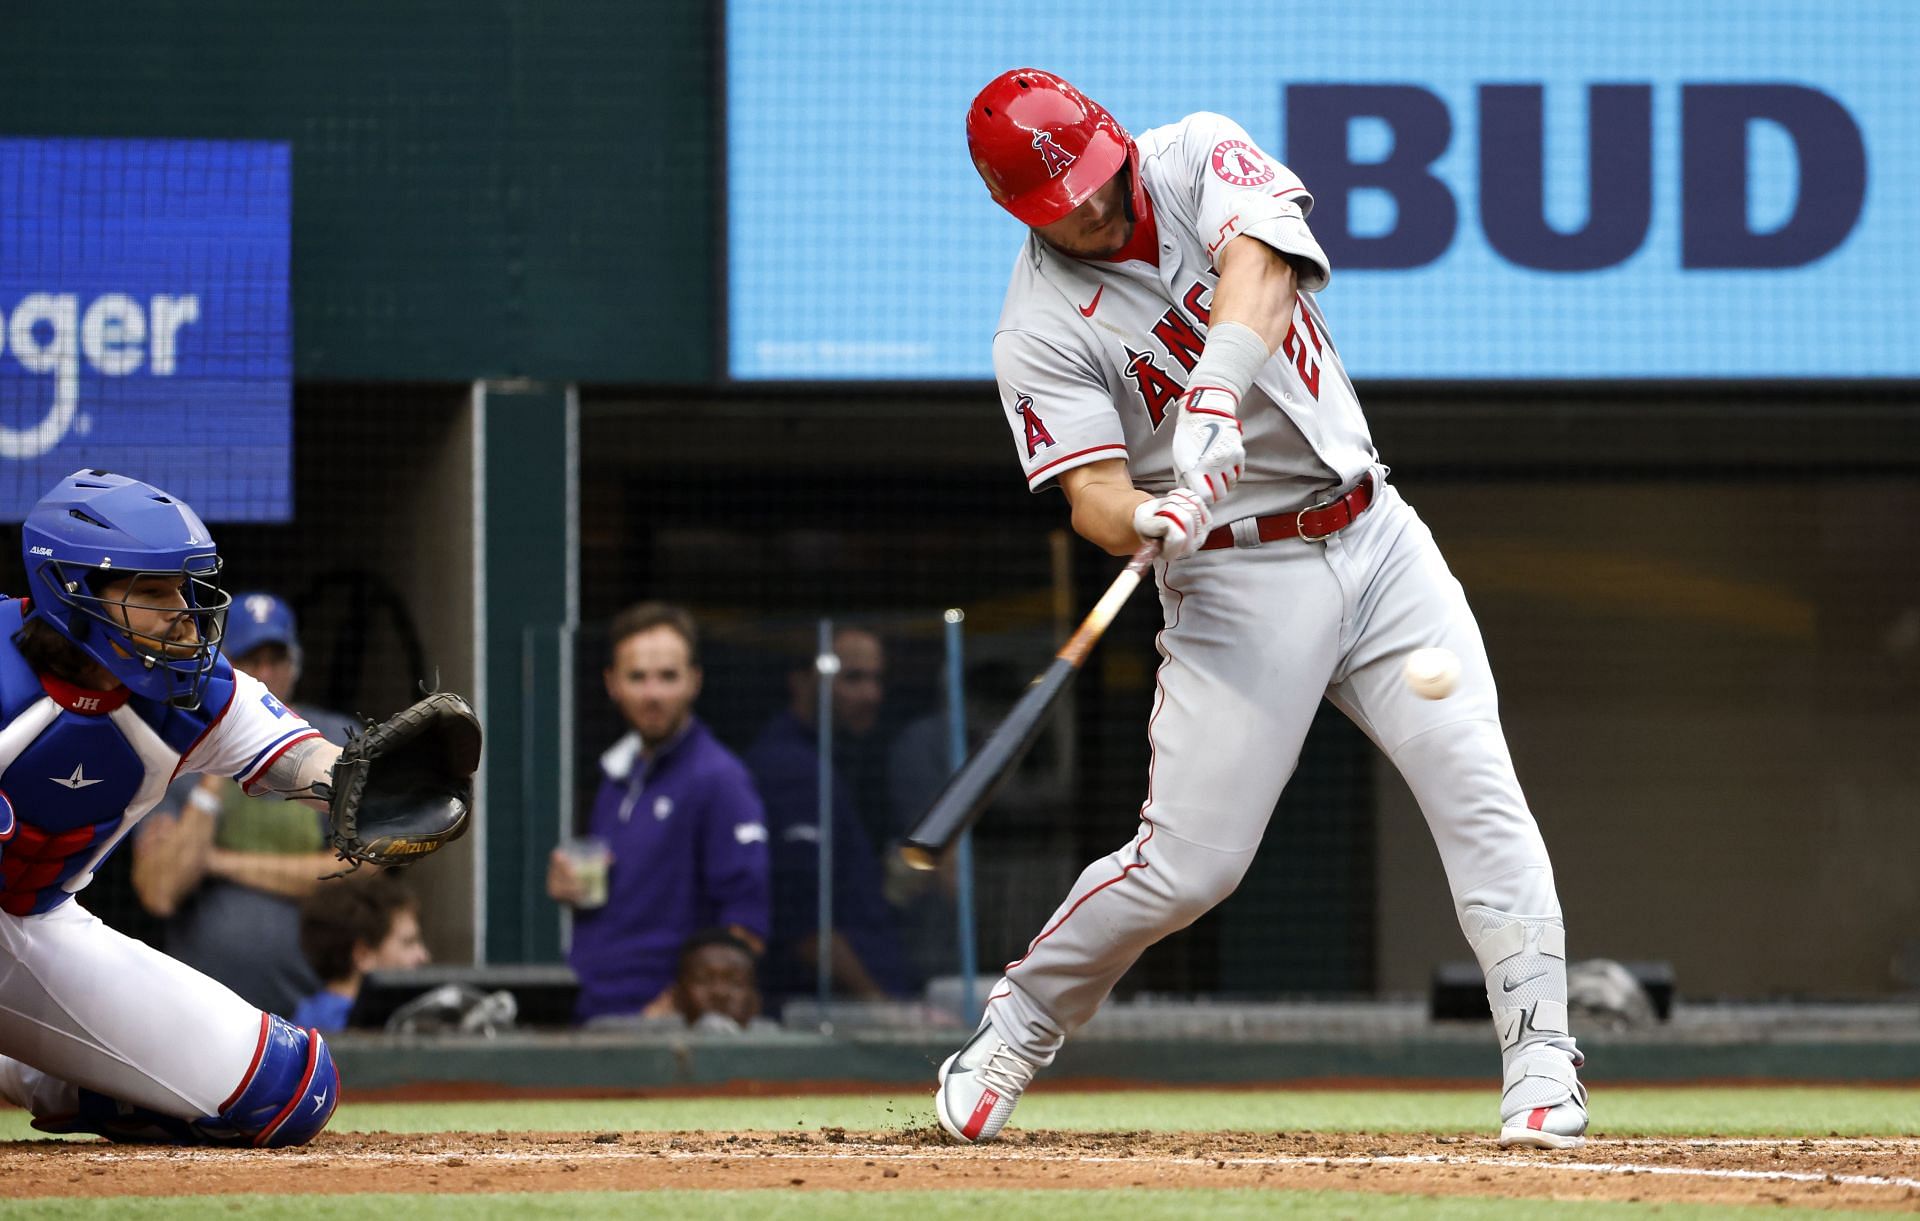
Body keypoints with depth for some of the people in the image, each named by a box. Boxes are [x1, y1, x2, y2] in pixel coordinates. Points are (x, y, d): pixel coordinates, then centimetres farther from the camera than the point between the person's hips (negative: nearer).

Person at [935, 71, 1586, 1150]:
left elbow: (1259, 264, -22)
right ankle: (1019, 1028, 17)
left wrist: (1217, 394, -40)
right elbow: (1095, 497, -17)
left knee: (1476, 785, -11)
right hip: (1239, 580, -3)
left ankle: (1540, 1063, -11)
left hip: (1375, 537, 3)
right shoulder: (1042, 331, -8)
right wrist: (1154, 522, -41)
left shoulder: (1199, 157, -2)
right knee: (1188, 864, -7)